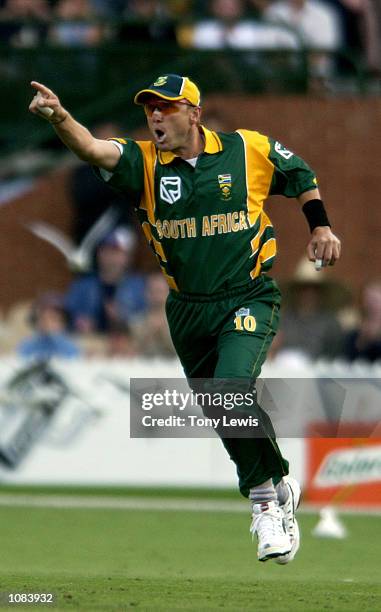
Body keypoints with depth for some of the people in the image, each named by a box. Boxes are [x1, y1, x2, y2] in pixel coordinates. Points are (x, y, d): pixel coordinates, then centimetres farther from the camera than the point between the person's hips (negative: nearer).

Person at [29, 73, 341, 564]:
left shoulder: (249, 150, -5)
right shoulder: (144, 161, -4)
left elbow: (300, 176, 14)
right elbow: (91, 149, -24)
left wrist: (320, 227, 3)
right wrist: (59, 118, -43)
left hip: (249, 299, -4)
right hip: (188, 311, 4)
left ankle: (266, 495, -7)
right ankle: (278, 486, 33)